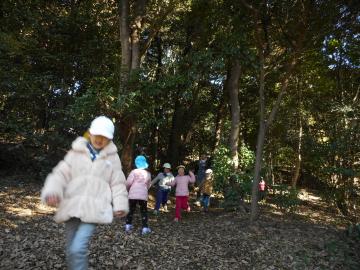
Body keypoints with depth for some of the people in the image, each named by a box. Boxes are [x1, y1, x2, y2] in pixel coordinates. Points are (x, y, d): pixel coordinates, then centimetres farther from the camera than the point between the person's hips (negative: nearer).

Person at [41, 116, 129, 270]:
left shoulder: (112, 157, 7)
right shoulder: (75, 152, 7)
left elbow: (117, 183, 8)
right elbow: (61, 174, -1)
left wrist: (120, 205, 1)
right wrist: (51, 191, -19)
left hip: (94, 209, -2)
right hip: (72, 207, 3)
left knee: (78, 249, -17)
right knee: (71, 251, 10)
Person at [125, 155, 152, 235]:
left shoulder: (134, 172, -3)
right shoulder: (148, 174, 7)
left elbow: (128, 182, -10)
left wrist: (127, 188, 10)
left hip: (133, 194, -1)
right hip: (143, 195, 1)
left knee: (131, 210, 14)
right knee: (144, 211, 8)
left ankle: (128, 225, 17)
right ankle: (145, 228, 3)